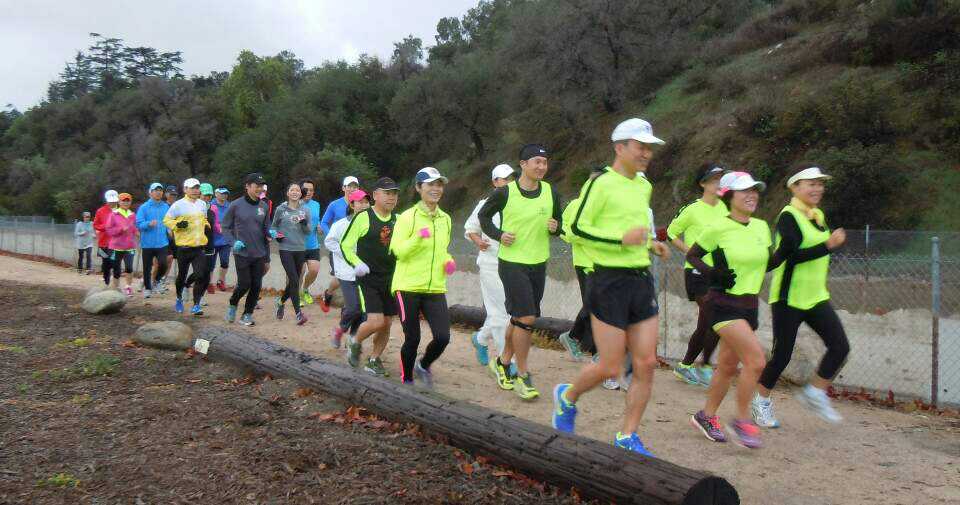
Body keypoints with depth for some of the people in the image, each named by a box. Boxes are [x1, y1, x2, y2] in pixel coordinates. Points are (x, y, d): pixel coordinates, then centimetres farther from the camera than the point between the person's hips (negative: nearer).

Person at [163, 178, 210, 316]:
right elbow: (166, 220, -1)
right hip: (184, 246, -3)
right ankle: (179, 298, 38)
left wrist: (206, 226, 8)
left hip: (199, 247, 3)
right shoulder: (178, 205, -5)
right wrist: (177, 225, -18)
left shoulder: (203, 204, 11)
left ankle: (196, 305, -3)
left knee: (201, 276, -9)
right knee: (182, 275, 13)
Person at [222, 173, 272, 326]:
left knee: (256, 286, 3)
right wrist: (233, 242, -13)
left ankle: (247, 315, 17)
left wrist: (267, 257, 10)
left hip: (259, 254, 4)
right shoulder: (236, 205, -5)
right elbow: (225, 227, 3)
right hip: (242, 253, -4)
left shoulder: (264, 206, 6)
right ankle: (233, 305, 25)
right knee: (244, 284, -4)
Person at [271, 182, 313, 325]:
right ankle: (298, 313, -11)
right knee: (294, 280, -13)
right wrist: (275, 235, -5)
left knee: (294, 281, 12)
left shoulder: (305, 210, 7)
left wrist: (305, 224, -13)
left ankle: (281, 301, 39)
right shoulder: (281, 209, 2)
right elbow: (273, 226, 15)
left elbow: (310, 231, 8)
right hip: (286, 249, -3)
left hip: (301, 250, 3)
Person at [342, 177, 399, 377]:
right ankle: (355, 343, 16)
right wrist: (357, 263, -20)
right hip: (368, 279, -5)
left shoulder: (398, 220, 8)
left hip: (390, 280, 5)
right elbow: (345, 244, -5)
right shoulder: (363, 217, -8)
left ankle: (374, 360, 27)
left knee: (386, 324, 8)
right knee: (376, 321, -15)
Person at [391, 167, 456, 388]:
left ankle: (423, 366, 25)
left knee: (442, 337, -7)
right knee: (412, 339, 3)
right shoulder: (408, 216, -6)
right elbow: (398, 251, -11)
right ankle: (406, 380, 28)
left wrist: (448, 261, 5)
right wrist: (418, 237, -26)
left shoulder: (446, 220, 12)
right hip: (408, 287, -4)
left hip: (435, 289, 4)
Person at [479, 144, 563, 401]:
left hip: (538, 264, 5)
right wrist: (498, 235, -8)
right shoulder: (505, 193, -9)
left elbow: (559, 223, 13)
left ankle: (502, 363, 36)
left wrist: (555, 227, -10)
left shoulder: (551, 193, 2)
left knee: (520, 318, 15)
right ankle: (522, 376, 1)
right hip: (512, 262, -5)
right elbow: (484, 215, 7)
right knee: (526, 317, -13)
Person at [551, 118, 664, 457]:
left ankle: (627, 436, 16)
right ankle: (567, 397, 27)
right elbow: (578, 228, -14)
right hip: (609, 281, -8)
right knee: (610, 368, -3)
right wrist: (621, 240, -21)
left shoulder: (644, 186, 15)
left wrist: (649, 243, 17)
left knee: (646, 364, 3)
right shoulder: (602, 183, -11)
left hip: (641, 279, 8)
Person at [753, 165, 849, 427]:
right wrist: (829, 246, -28)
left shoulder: (818, 216, 12)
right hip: (789, 298, -7)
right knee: (782, 354, 1)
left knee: (840, 346, -4)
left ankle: (815, 393, 13)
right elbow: (792, 255, -24)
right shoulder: (788, 216, -13)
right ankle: (761, 402, 21)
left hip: (816, 297, 7)